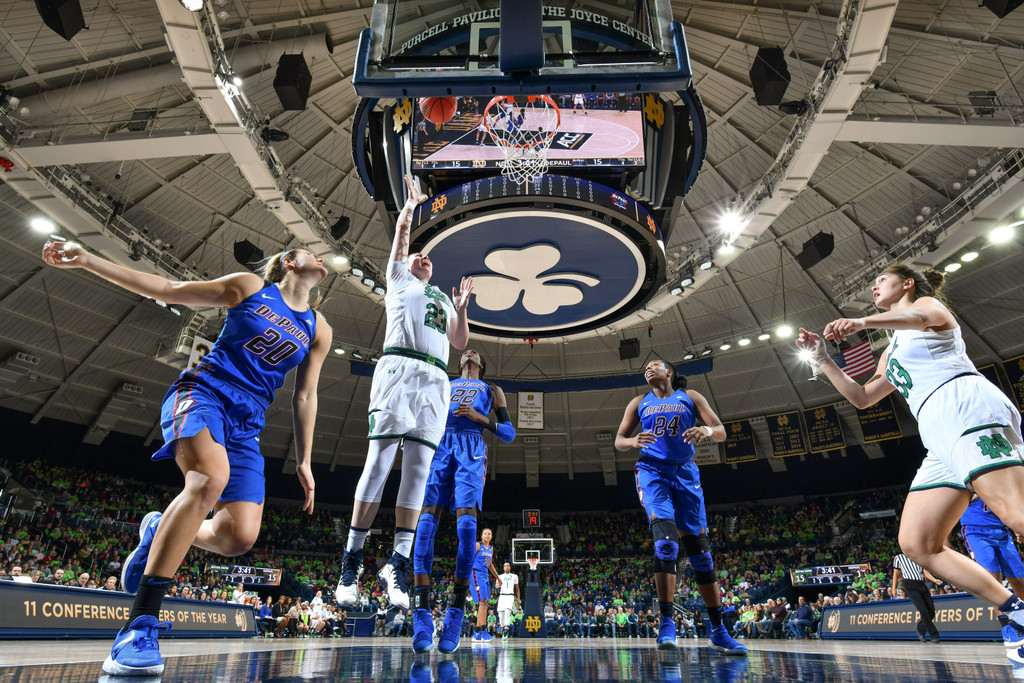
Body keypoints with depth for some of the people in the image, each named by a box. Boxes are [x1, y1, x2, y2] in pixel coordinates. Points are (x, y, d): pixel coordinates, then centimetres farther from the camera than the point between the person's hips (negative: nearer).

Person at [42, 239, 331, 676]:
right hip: (202, 391, -4)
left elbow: (304, 398, 13)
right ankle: (140, 624, -27)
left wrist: (303, 462, 9)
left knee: (239, 537, -12)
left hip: (246, 425, 4)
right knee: (211, 478, -35)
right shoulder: (249, 287, 5)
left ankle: (160, 532, 19)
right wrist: (87, 259, 2)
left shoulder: (319, 331, 12)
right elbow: (165, 289, 9)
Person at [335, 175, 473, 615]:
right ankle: (352, 557, -3)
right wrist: (410, 205, 22)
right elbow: (400, 238, 16)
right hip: (398, 367, -3)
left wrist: (461, 307, 14)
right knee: (380, 460, -10)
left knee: (418, 466, -6)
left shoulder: (443, 299, 33)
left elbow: (460, 343, 25)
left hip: (435, 380, 4)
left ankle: (397, 563, -5)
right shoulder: (398, 279, 25)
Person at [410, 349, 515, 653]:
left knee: (466, 523, -21)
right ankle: (423, 615, -18)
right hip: (438, 445, 2)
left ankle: (456, 612, -14)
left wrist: (480, 417, -3)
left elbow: (509, 434, 14)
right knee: (426, 520, -17)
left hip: (471, 449, -1)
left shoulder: (492, 390, 25)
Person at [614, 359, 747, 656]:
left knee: (699, 547, 2)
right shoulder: (640, 403, 10)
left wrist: (706, 430, -24)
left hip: (685, 474, 1)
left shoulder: (690, 397, 7)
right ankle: (666, 623, -14)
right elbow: (619, 440, 7)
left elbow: (721, 431, 0)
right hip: (653, 471, -1)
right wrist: (634, 441, -17)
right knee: (666, 539, -21)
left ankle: (719, 632, 12)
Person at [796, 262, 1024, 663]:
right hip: (940, 439, 8)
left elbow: (924, 317, -15)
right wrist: (822, 360, 25)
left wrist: (862, 322, -33)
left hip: (967, 408, -8)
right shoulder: (892, 351, 34)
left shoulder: (926, 301, 12)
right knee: (916, 544, -4)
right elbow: (863, 397, 31)